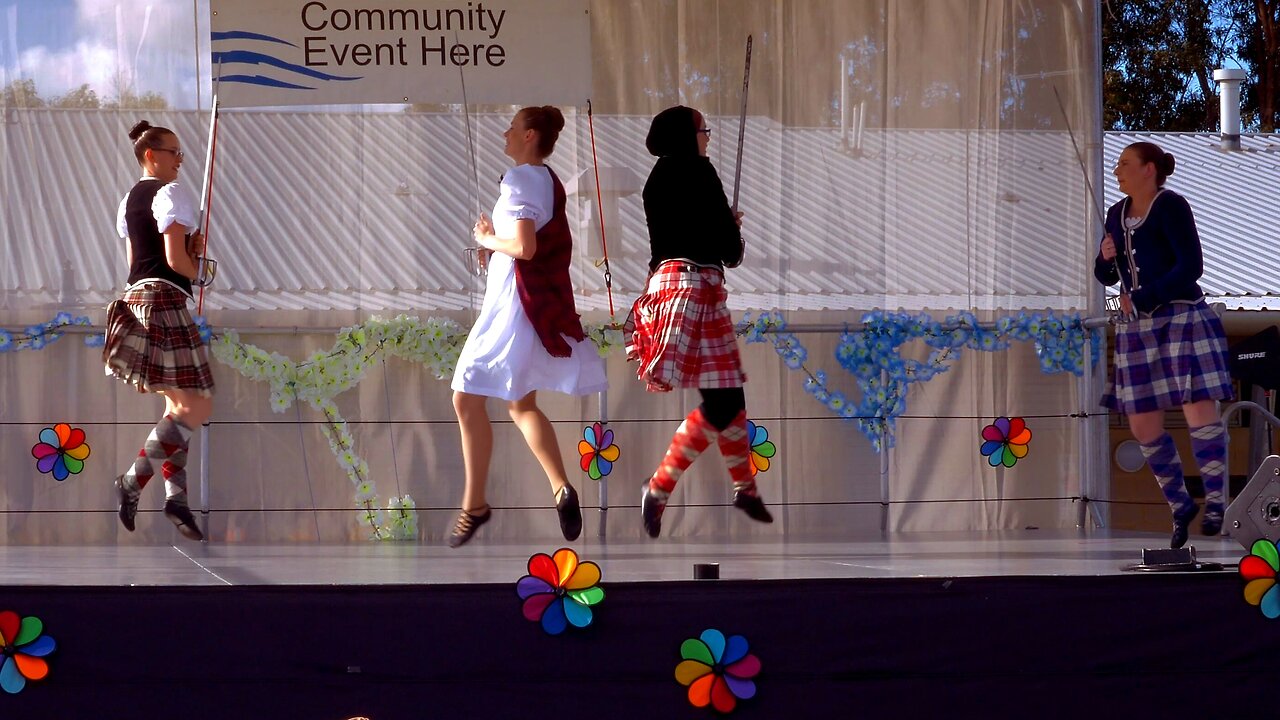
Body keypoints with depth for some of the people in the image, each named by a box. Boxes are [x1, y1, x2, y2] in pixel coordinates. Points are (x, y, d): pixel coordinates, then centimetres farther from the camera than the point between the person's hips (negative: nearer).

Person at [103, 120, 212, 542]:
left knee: (178, 405, 12)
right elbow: (175, 259, -16)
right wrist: (197, 270, 5)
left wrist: (190, 248, 14)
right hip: (165, 298, -10)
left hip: (135, 297, 10)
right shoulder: (171, 193, -8)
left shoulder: (130, 200, 19)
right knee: (198, 406, -9)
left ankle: (176, 494, 4)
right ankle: (133, 482, -15)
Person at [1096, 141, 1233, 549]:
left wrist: (1143, 299, -15)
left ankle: (1214, 501, -5)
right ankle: (1179, 505, 18)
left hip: (1182, 318, -7)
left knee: (1199, 411, -13)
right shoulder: (1117, 214, 14)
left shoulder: (1170, 206, -7)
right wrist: (1106, 257, -3)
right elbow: (1107, 276, 20)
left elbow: (1191, 266, -15)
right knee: (1143, 427, 4)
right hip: (1139, 330, 7)